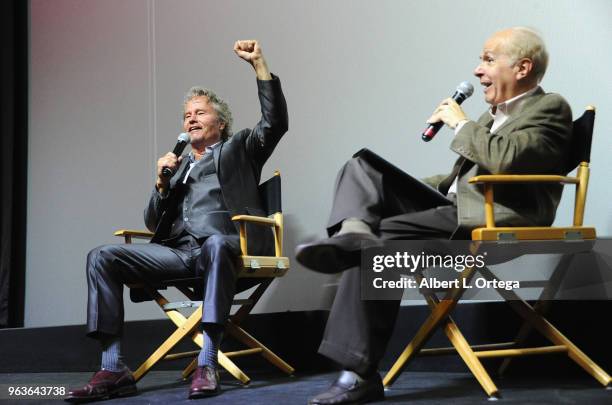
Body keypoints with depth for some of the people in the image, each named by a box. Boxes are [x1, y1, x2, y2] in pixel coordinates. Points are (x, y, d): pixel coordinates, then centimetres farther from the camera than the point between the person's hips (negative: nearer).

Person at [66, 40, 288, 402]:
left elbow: (275, 121, 2)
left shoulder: (238, 149, 21)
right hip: (178, 249, 5)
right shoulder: (179, 165, 31)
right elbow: (154, 223, 26)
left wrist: (259, 64, -4)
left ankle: (207, 365, -39)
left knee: (217, 243, -41)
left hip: (221, 244, -5)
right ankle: (113, 369, -19)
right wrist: (162, 183, 8)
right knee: (102, 258, -14)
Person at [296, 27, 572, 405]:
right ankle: (354, 231, -33)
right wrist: (406, 190, 16)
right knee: (363, 166, -3)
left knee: (383, 238, -27)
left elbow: (505, 161, -22)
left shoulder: (549, 109, -2)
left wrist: (462, 124, -7)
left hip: (493, 219, -9)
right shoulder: (494, 114, 25)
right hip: (454, 205, 9)